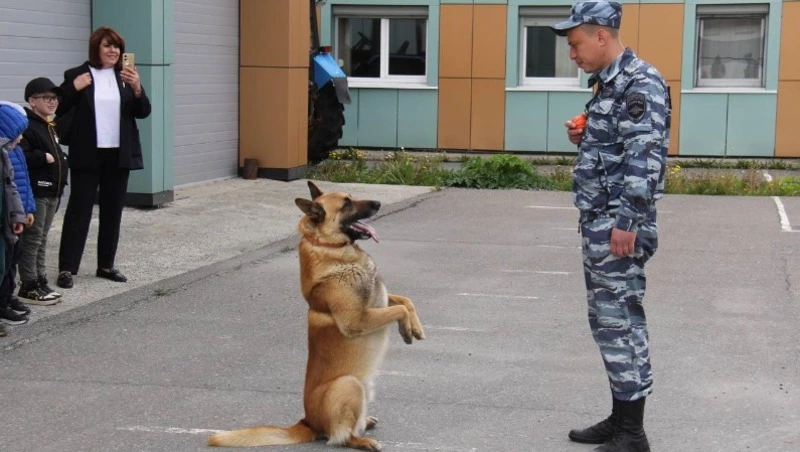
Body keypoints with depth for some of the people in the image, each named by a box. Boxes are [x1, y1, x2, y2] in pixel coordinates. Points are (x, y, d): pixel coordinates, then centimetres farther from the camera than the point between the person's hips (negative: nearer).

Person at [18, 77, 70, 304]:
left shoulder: (49, 127, 17)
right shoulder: (27, 126, -14)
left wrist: (60, 160, 12)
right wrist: (44, 158, -20)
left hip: (51, 191, 9)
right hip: (35, 192, -9)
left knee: (42, 238, 14)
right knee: (32, 238, -5)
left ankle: (40, 281, 21)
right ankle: (28, 285, 0)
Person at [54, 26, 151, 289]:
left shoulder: (126, 76, 7)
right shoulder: (76, 75, -2)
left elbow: (143, 112, 1)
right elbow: (58, 110, -3)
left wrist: (137, 87, -16)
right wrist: (74, 89, -17)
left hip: (118, 155, 4)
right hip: (87, 155, -4)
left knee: (112, 211, 9)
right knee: (79, 209, -3)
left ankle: (106, 265, 18)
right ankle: (66, 268, -2)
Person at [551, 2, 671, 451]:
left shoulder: (641, 82, -15)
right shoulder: (609, 83, 15)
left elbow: (644, 156, -23)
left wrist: (627, 221, -25)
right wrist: (583, 137, 8)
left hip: (619, 225, -10)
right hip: (599, 221, 10)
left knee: (619, 321, -6)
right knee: (609, 319, 15)